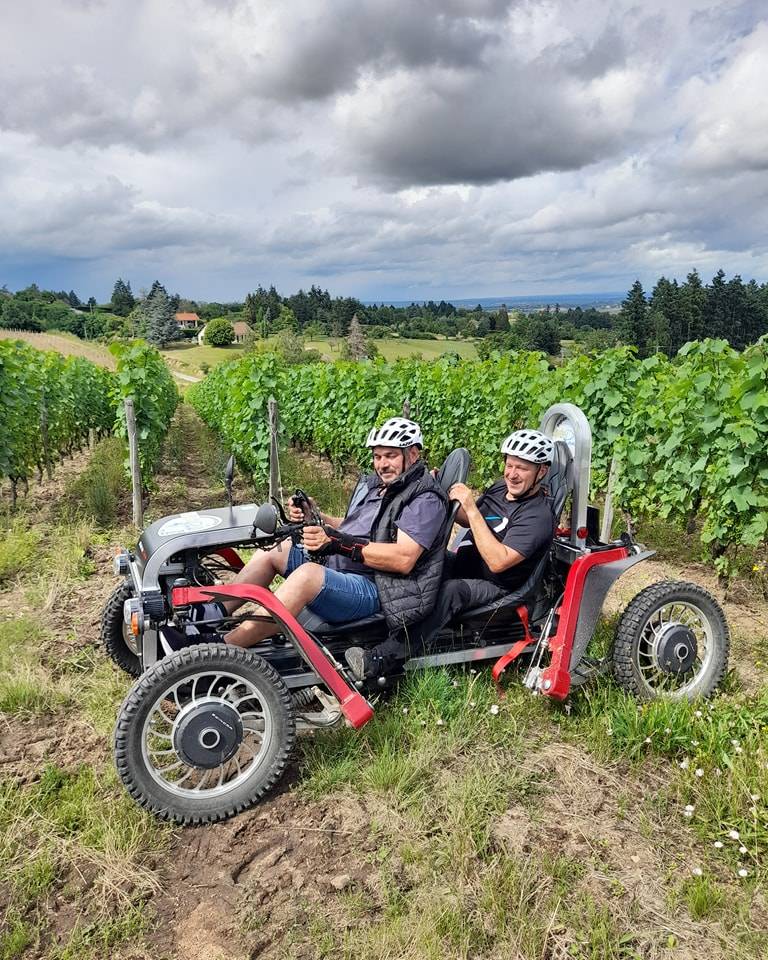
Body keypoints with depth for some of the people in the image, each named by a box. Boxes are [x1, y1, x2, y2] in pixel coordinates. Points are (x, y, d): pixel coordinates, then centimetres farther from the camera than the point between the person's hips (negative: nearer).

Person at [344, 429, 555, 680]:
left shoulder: (538, 515, -19)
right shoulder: (500, 488, 7)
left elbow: (497, 562, -29)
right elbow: (470, 522, 17)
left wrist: (471, 509, -29)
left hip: (494, 586, -8)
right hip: (462, 563, 9)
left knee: (452, 590, -37)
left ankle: (383, 659, -42)